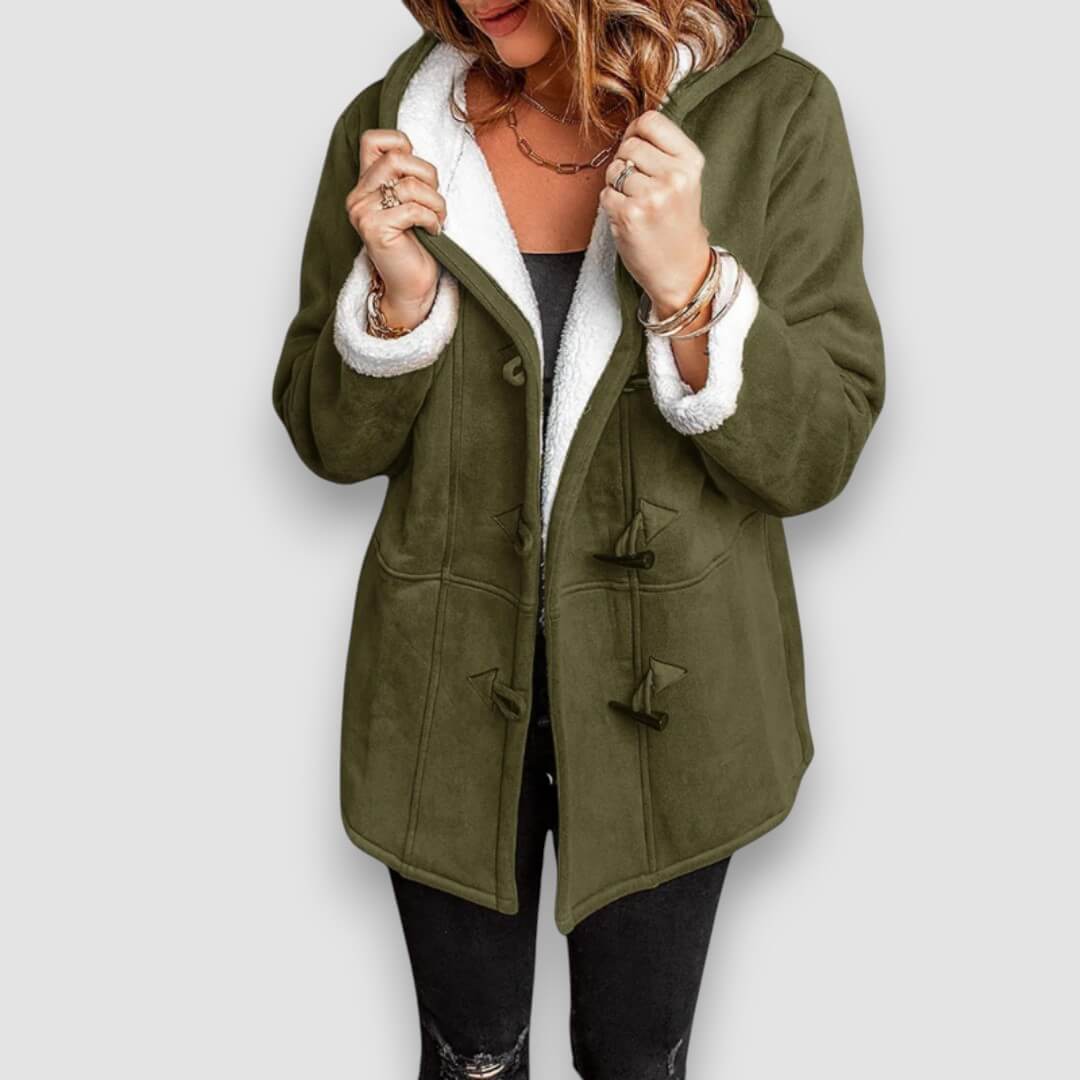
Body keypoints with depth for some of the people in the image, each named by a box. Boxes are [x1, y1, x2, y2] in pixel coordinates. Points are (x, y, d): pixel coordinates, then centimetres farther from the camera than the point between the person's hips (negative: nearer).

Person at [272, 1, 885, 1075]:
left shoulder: (774, 113, -11)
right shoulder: (391, 128, -6)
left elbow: (816, 454, -12)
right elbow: (331, 442, 0)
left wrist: (687, 283, -27)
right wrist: (401, 296, -19)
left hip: (662, 698, 0)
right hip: (450, 692, 1)